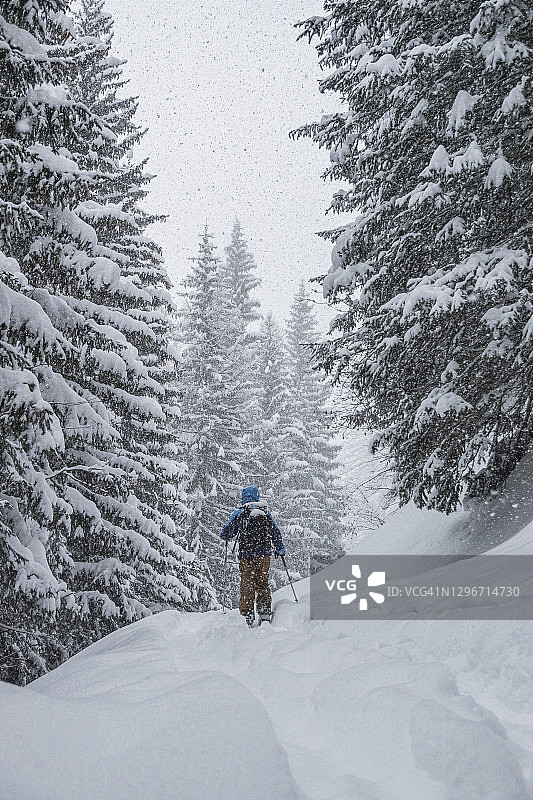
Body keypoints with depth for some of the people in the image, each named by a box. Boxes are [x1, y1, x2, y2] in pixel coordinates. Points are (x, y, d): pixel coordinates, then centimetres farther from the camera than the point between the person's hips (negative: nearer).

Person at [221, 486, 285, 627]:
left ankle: (247, 615, -1)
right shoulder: (266, 513, 6)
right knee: (263, 584, 12)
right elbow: (276, 532, 12)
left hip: (246, 556, -2)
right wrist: (280, 549, 25)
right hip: (264, 554, 2)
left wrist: (226, 537, 27)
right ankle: (265, 612, 4)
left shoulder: (239, 514, -2)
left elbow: (226, 534, 3)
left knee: (247, 586, 4)